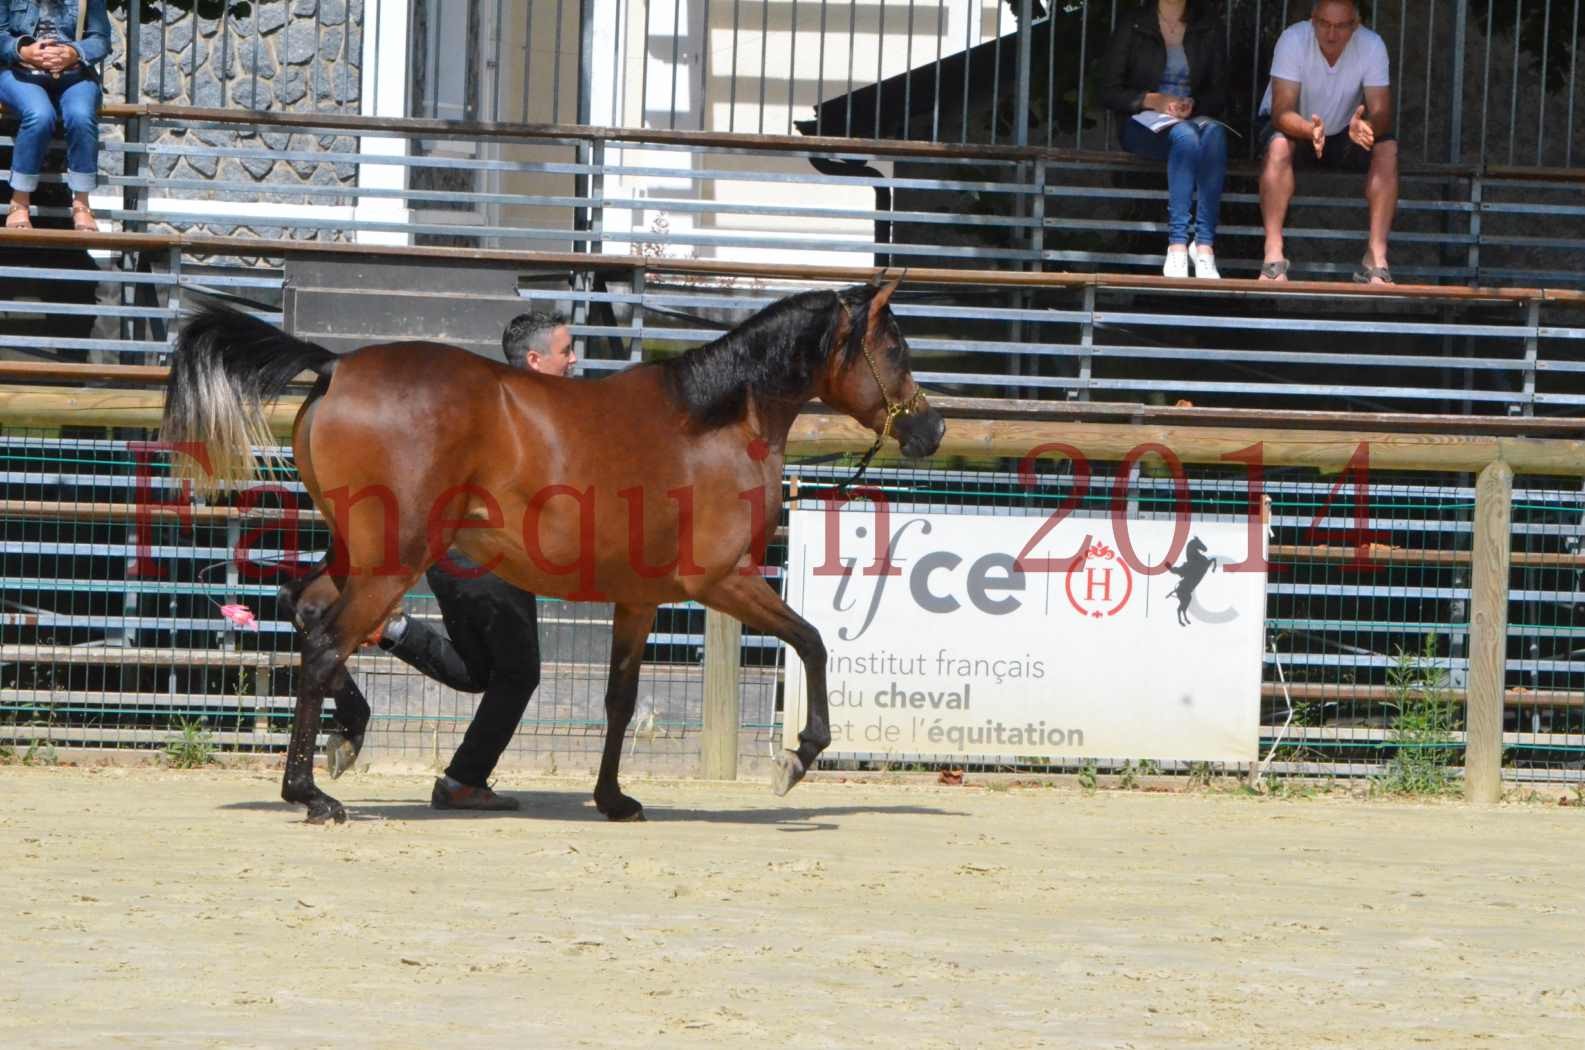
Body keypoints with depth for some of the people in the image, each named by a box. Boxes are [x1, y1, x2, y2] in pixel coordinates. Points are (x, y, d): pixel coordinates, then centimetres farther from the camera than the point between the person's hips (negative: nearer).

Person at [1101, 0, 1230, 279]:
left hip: (1197, 118, 2)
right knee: (1185, 136, -37)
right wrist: (1153, 101, -14)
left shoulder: (1209, 28, 12)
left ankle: (1205, 244, -43)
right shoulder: (1133, 26, 6)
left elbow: (1219, 95, 9)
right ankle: (1177, 247, -44)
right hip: (1144, 124, -2)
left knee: (1214, 132, -35)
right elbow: (1110, 92, 3)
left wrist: (1193, 105, -13)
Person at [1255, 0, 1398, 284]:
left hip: (1342, 136, 2)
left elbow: (1382, 114, -25)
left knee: (1387, 149, -27)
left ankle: (1376, 259, -30)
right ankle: (1273, 257, -38)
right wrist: (1310, 129, -53)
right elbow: (1282, 112, -31)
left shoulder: (1372, 46, -20)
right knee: (1279, 145, -36)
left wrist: (1365, 127, -50)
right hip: (1296, 128, -2)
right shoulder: (1293, 40, -25)